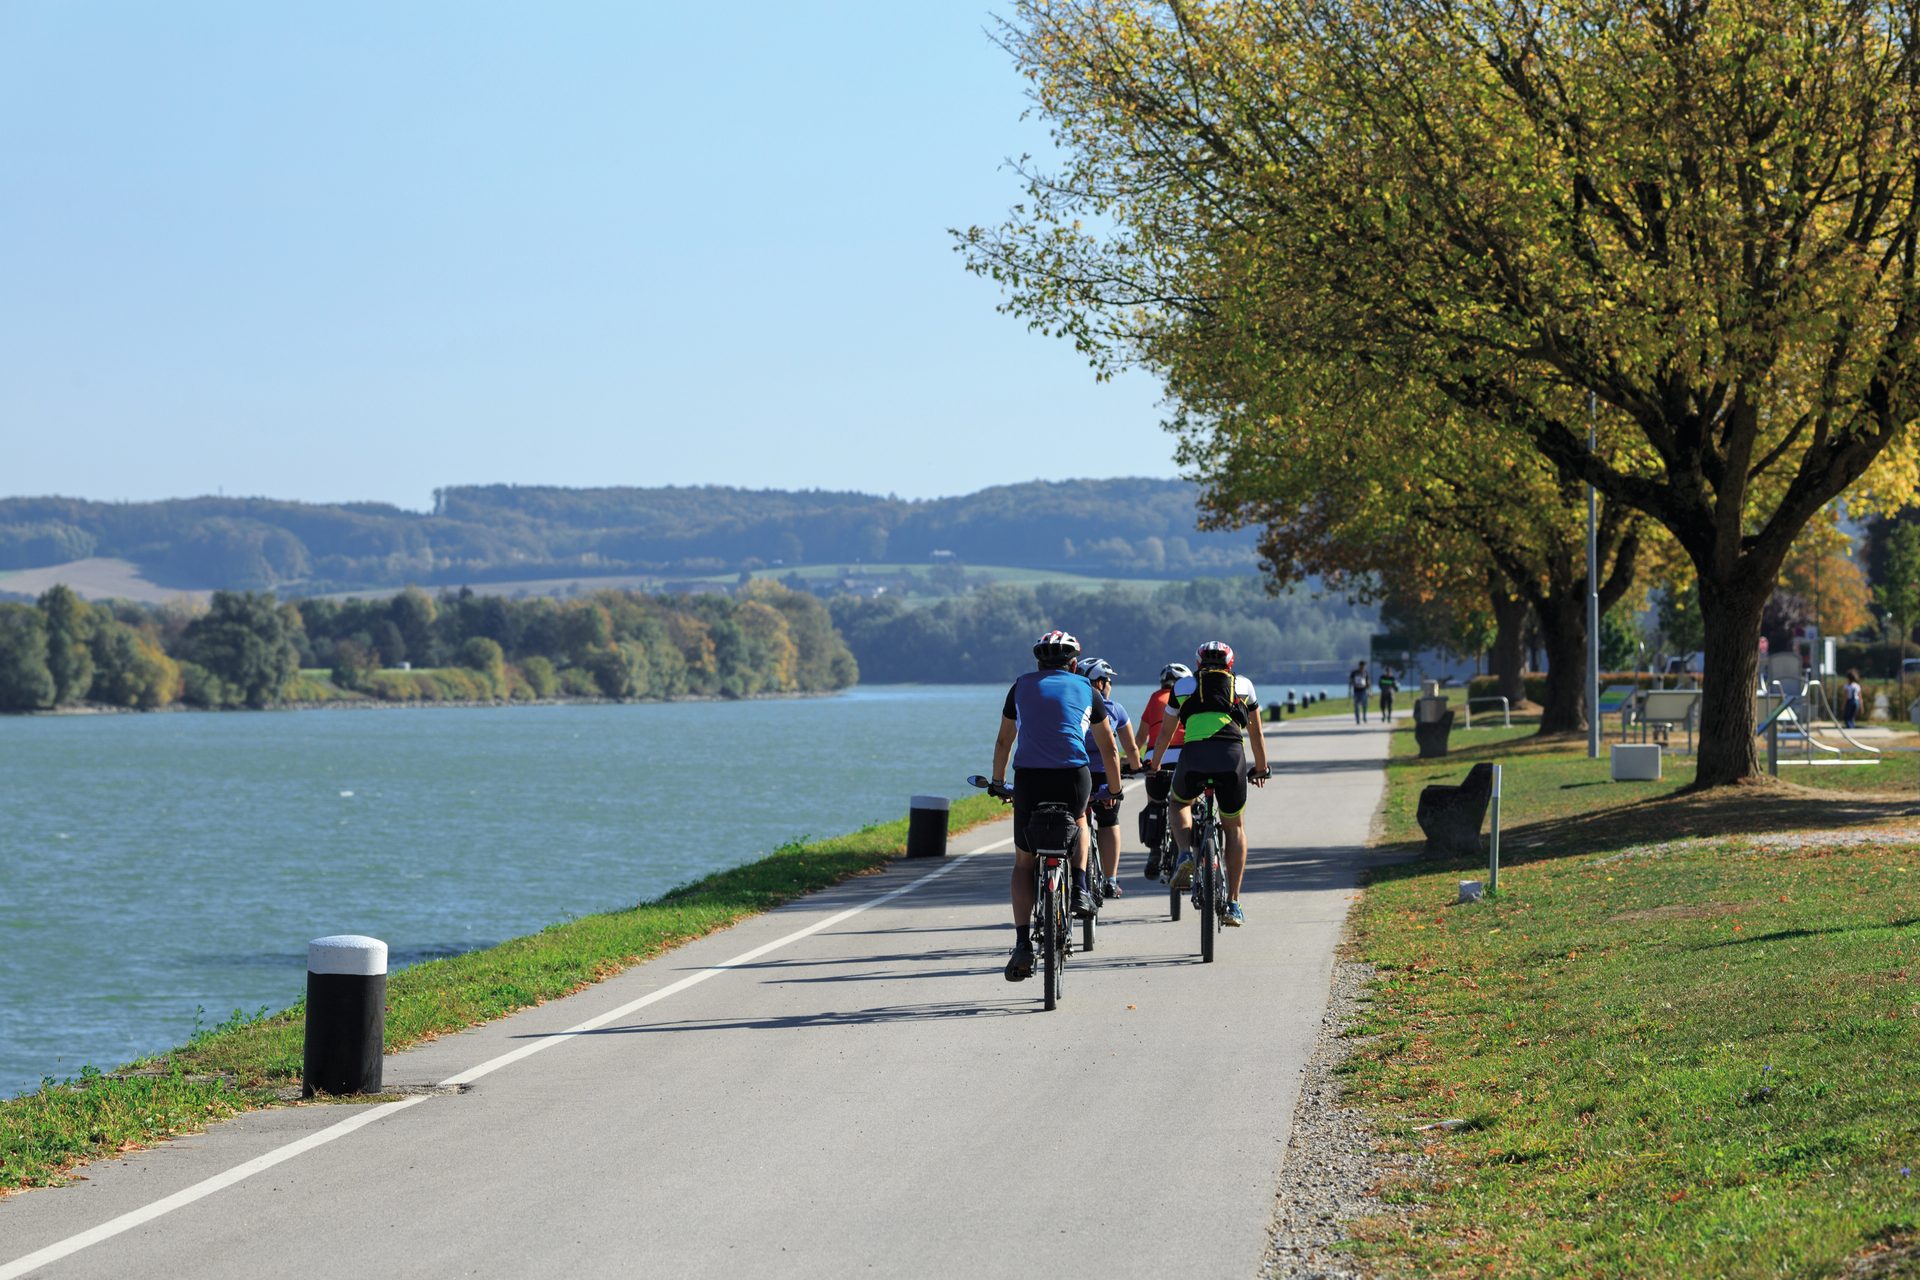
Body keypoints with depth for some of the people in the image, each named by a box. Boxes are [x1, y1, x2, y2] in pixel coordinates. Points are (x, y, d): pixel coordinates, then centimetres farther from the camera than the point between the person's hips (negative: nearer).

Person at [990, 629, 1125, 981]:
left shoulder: (1022, 686, 18)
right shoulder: (1085, 688, 17)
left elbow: (1004, 741, 27)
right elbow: (1108, 748, 23)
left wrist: (997, 782, 41)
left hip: (1029, 779, 0)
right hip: (1074, 777, 0)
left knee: (1024, 862, 13)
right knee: (1078, 821, 35)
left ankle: (1023, 943, 1)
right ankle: (1080, 889, 15)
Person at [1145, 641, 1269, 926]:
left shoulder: (1184, 686, 25)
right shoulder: (1243, 685, 26)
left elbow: (1165, 734, 33)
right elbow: (1256, 734, 36)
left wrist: (1154, 766, 49)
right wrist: (1261, 769, 51)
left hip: (1194, 756, 0)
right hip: (1232, 756, 0)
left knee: (1179, 804, 31)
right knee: (1234, 827, 20)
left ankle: (1185, 854, 3)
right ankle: (1232, 903, 14)